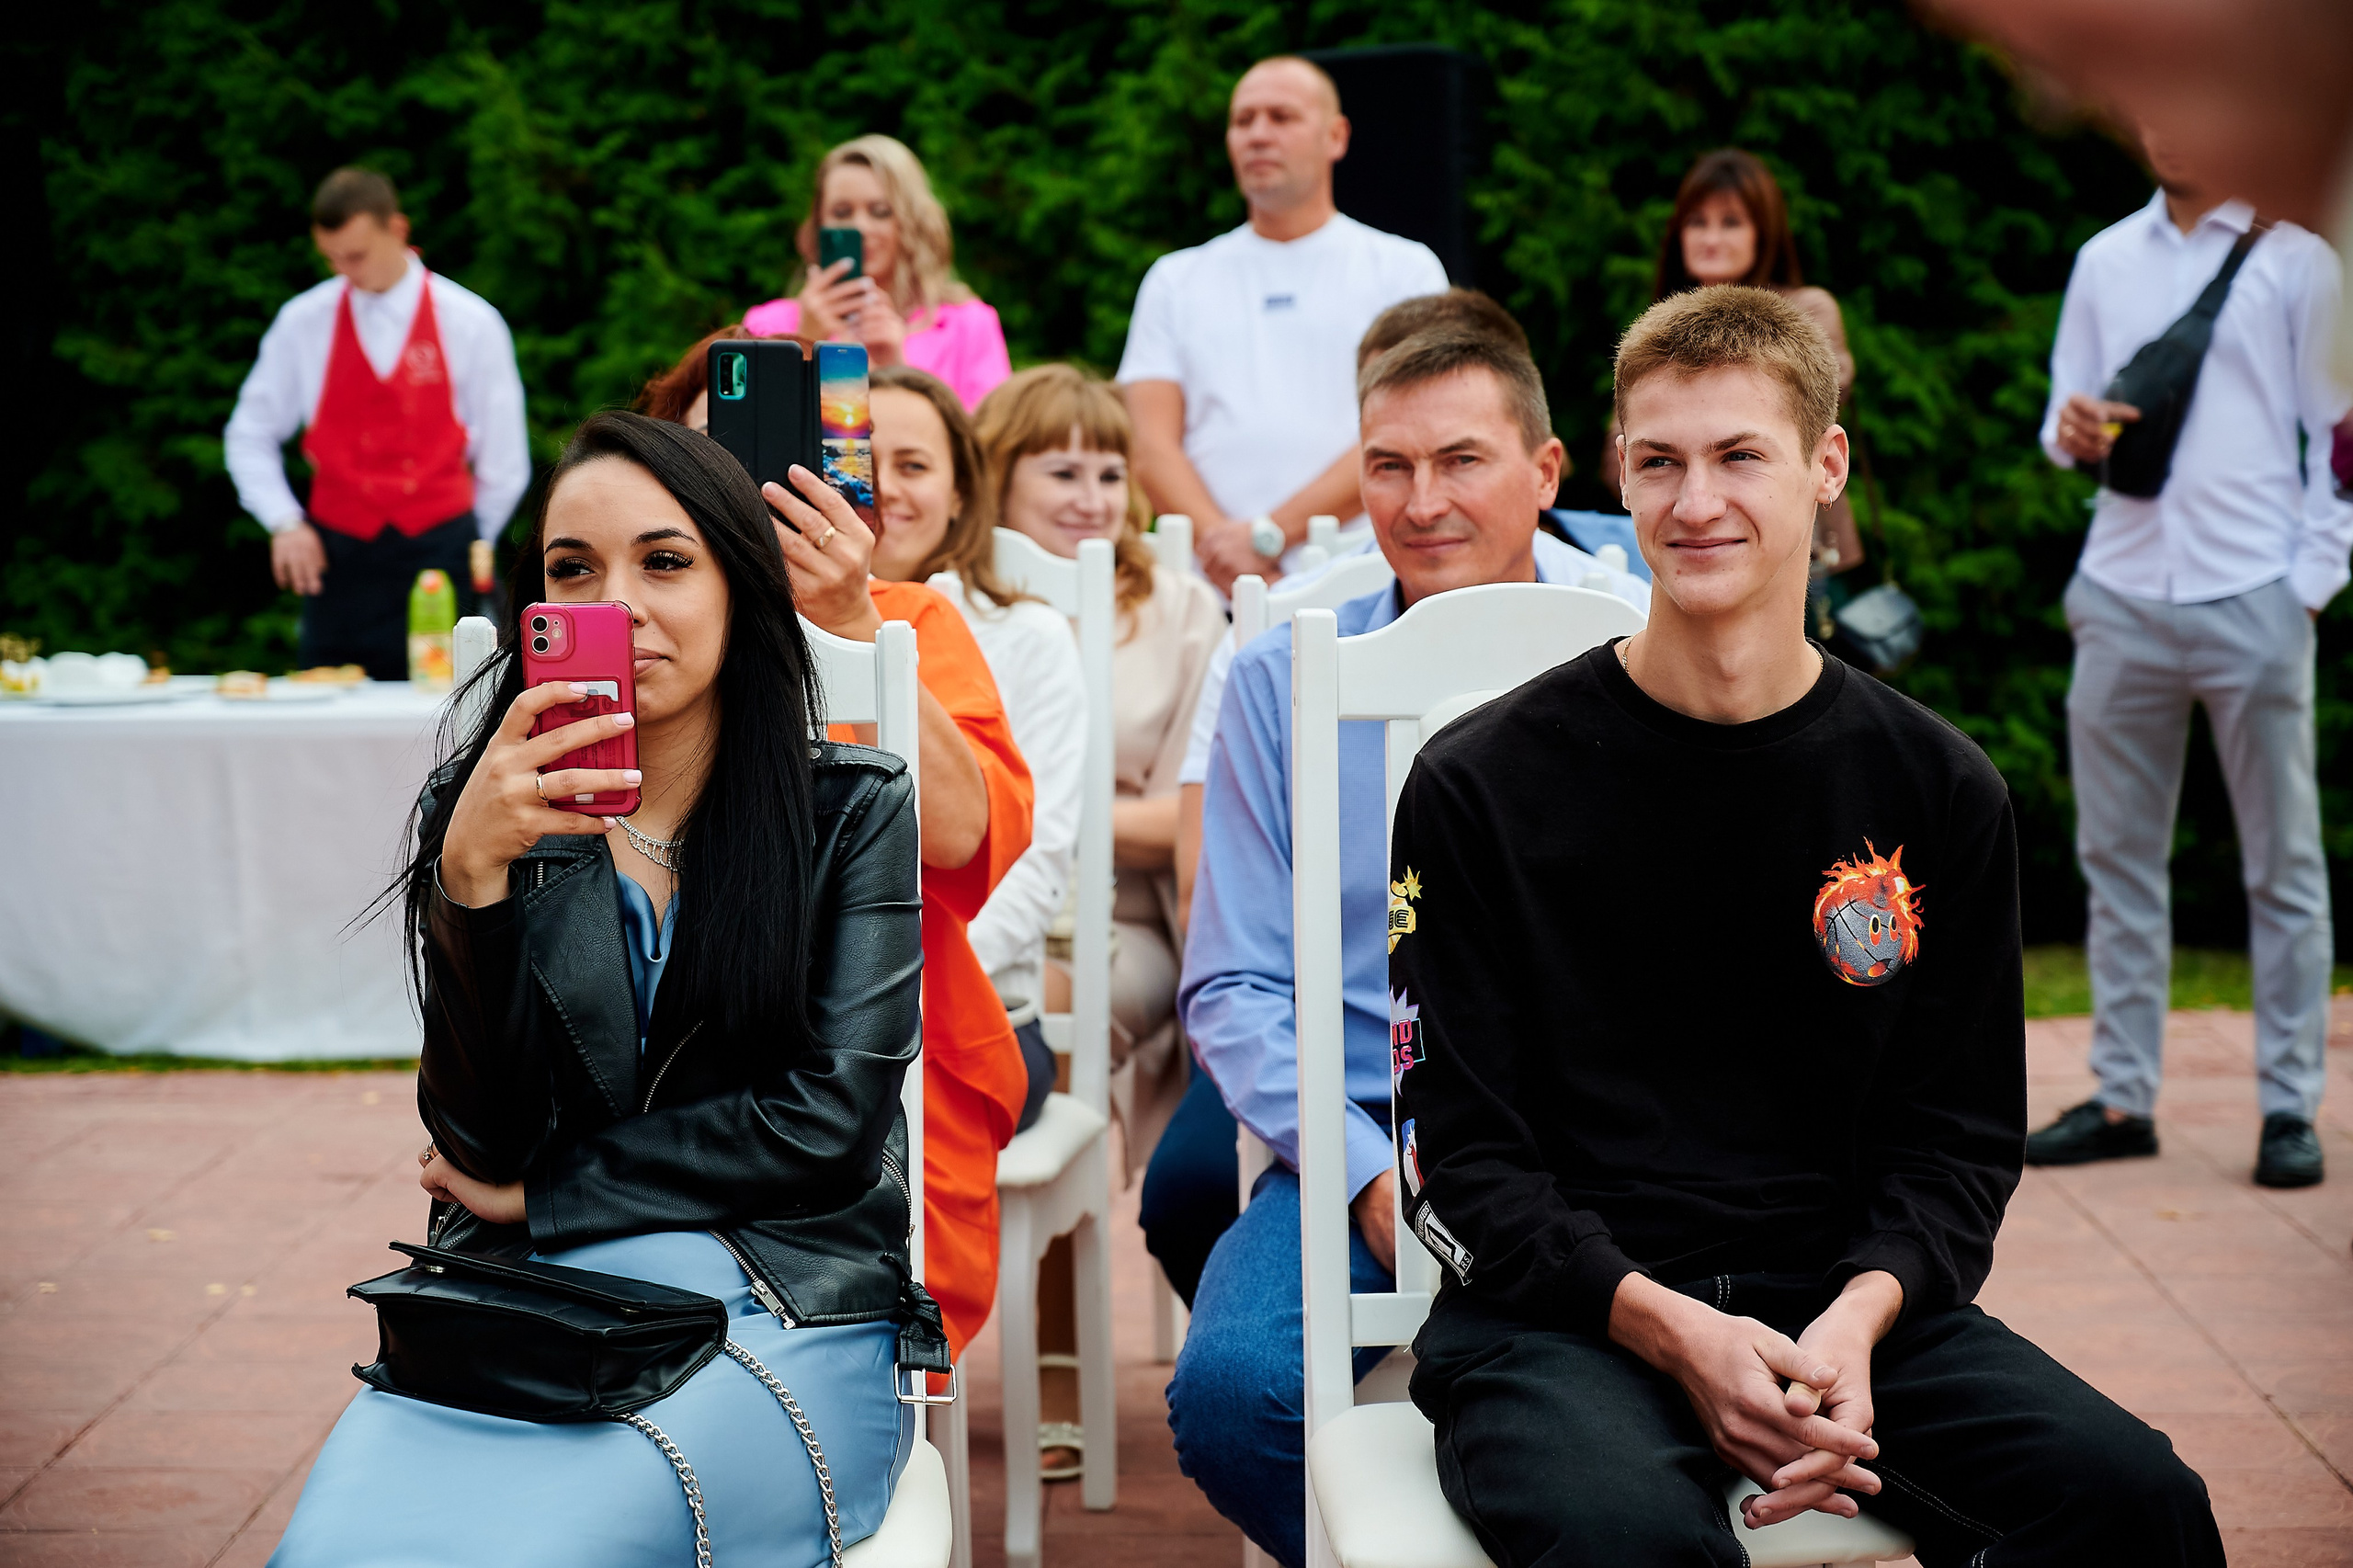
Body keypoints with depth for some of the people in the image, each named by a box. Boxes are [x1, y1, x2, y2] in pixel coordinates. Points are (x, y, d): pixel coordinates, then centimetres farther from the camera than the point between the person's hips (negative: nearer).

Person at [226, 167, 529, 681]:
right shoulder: (303, 322, 4)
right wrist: (283, 521, -2)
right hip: (337, 557, 1)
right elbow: (250, 436, 11)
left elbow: (504, 465, 5)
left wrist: (468, 546, 8)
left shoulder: (471, 324, -1)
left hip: (437, 551, -1)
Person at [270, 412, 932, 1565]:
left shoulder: (856, 813, 6)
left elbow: (829, 1122, -2)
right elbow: (476, 1139, -1)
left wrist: (539, 1196, -1)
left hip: (779, 1313, -2)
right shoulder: (487, 811, 10)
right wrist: (473, 874, -15)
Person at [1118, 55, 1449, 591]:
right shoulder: (1176, 280, 19)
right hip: (1208, 586, 2)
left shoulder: (1405, 269, 11)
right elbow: (1151, 446, 8)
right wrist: (1220, 548, -11)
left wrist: (1268, 535, -12)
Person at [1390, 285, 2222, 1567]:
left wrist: (1854, 1319, -12)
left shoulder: (1940, 791, 9)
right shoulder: (1478, 785, 0)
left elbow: (1957, 1140, 10)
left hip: (1840, 1298, 4)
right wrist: (1672, 1331, -18)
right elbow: (1460, 1160, -2)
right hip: (1555, 1315, -3)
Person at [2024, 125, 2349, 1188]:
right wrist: (2071, 431, -10)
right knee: (2118, 857, 7)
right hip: (2122, 595, 4)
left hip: (2252, 599, -4)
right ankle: (2122, 1097, 13)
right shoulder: (2104, 261, 13)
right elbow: (2066, 412, 14)